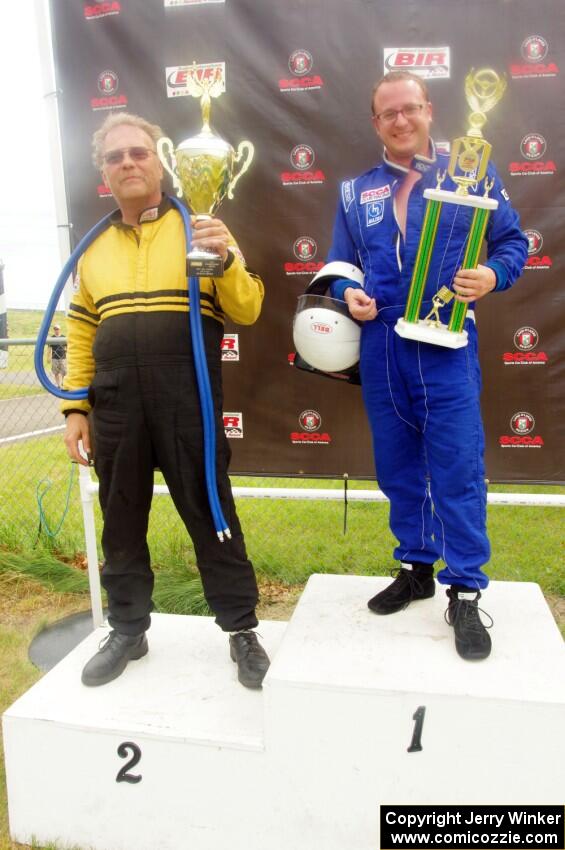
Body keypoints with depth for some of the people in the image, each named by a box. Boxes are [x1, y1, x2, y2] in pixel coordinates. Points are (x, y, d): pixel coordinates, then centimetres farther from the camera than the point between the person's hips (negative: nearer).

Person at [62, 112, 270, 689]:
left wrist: (227, 260, -20)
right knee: (122, 522, 12)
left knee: (211, 517, 3)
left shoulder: (201, 230, 4)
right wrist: (75, 407, 10)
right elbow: (81, 335, 16)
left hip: (188, 401, -3)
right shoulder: (93, 249, 14)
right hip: (115, 404, 4)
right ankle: (127, 630, 30)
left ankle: (241, 630, 19)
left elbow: (247, 312, -3)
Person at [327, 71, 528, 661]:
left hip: (447, 343, -3)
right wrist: (348, 294, -5)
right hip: (380, 345, 4)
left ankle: (465, 594, 8)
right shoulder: (356, 192, 14)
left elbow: (512, 240, 7)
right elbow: (340, 265, 17)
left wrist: (494, 275, -14)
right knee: (397, 465, 10)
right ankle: (415, 568, 27)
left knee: (458, 467, -5)